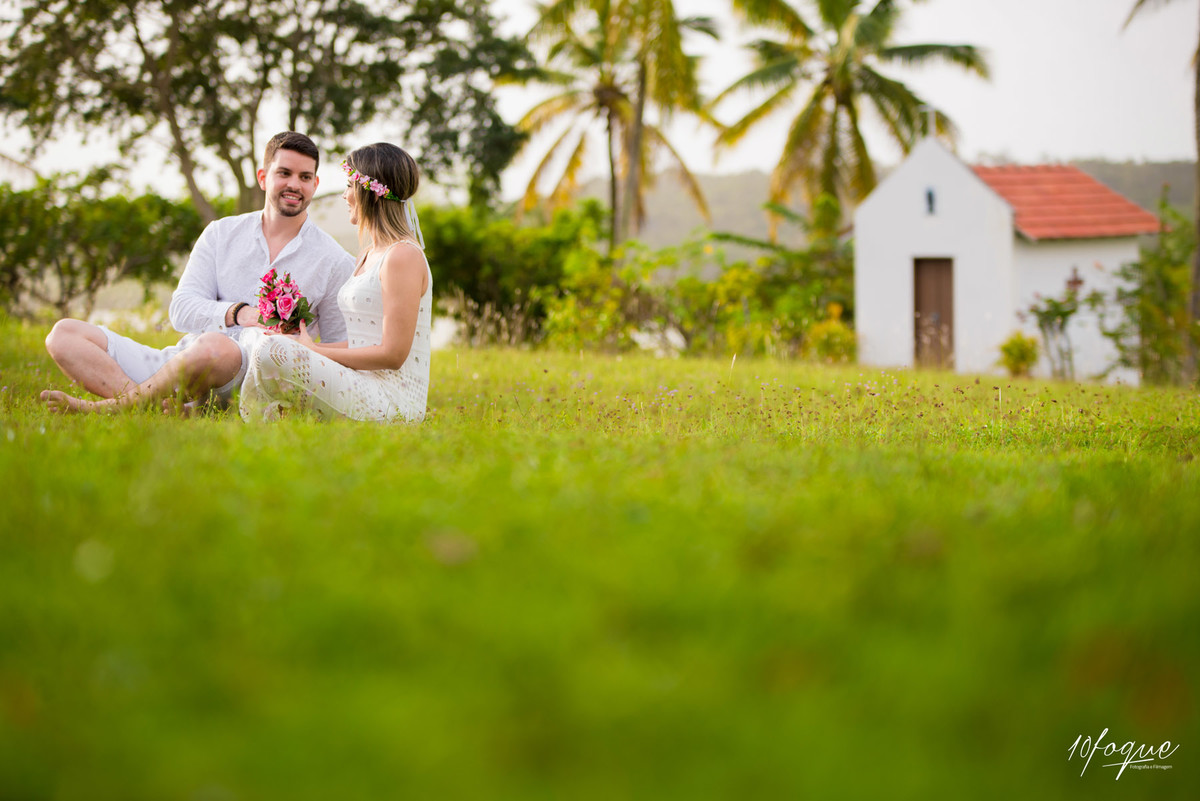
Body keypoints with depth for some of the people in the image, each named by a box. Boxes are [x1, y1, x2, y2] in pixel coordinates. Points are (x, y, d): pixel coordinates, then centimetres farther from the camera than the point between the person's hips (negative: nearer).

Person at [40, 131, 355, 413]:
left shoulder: (335, 262, 9)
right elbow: (182, 309, 3)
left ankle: (105, 407, -24)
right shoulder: (221, 234, 15)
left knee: (214, 346, -41)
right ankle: (162, 410, -35)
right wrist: (237, 312, -17)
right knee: (64, 333, -11)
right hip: (177, 363, 5)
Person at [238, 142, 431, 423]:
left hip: (391, 404, -10)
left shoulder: (404, 255, -11)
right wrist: (303, 345, 6)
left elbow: (393, 353, -16)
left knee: (271, 350, -24)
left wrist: (313, 351, -9)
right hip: (362, 386, 10)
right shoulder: (370, 254, 20)